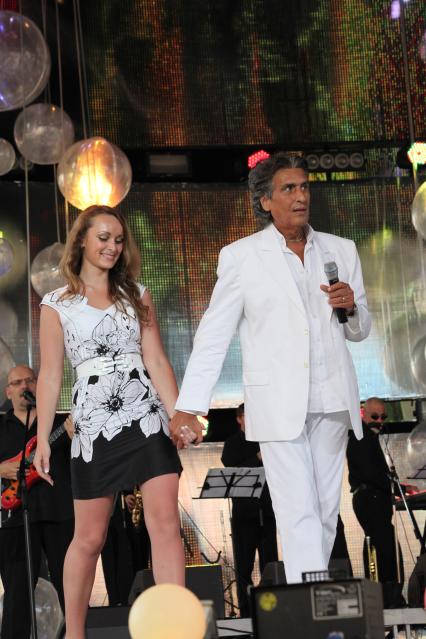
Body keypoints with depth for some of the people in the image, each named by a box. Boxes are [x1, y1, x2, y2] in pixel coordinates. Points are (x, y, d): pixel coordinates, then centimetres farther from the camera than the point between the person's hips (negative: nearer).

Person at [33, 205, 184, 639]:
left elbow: (157, 362, 6)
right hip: (94, 426, -2)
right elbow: (50, 375, 3)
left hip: (148, 420, 2)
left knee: (166, 526, -8)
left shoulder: (137, 295, 12)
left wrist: (178, 415, -4)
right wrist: (42, 439, -3)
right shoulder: (57, 304, 5)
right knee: (89, 538, 4)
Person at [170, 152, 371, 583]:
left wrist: (350, 307, -6)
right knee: (299, 514, -10)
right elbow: (213, 335, 0)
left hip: (332, 402, 4)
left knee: (325, 512, 8)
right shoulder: (240, 256, 0)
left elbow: (359, 331, 17)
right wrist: (188, 407, -5)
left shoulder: (341, 251, 10)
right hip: (279, 405, -4)